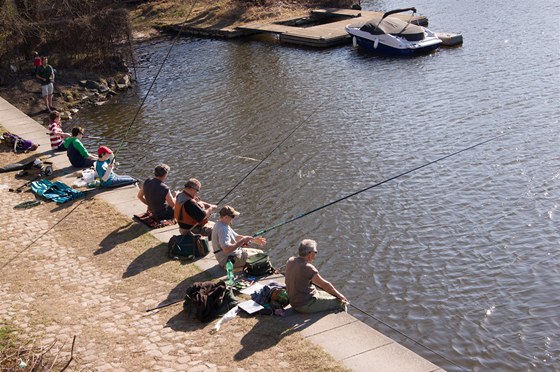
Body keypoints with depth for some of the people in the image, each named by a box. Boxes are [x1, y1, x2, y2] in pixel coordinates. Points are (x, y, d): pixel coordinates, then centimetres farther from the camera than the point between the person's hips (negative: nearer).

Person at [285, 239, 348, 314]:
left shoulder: (290, 261, 0)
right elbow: (325, 285, -12)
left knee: (331, 296, 23)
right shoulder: (307, 268, -25)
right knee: (340, 302, -4)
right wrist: (339, 295, 0)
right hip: (305, 305, -9)